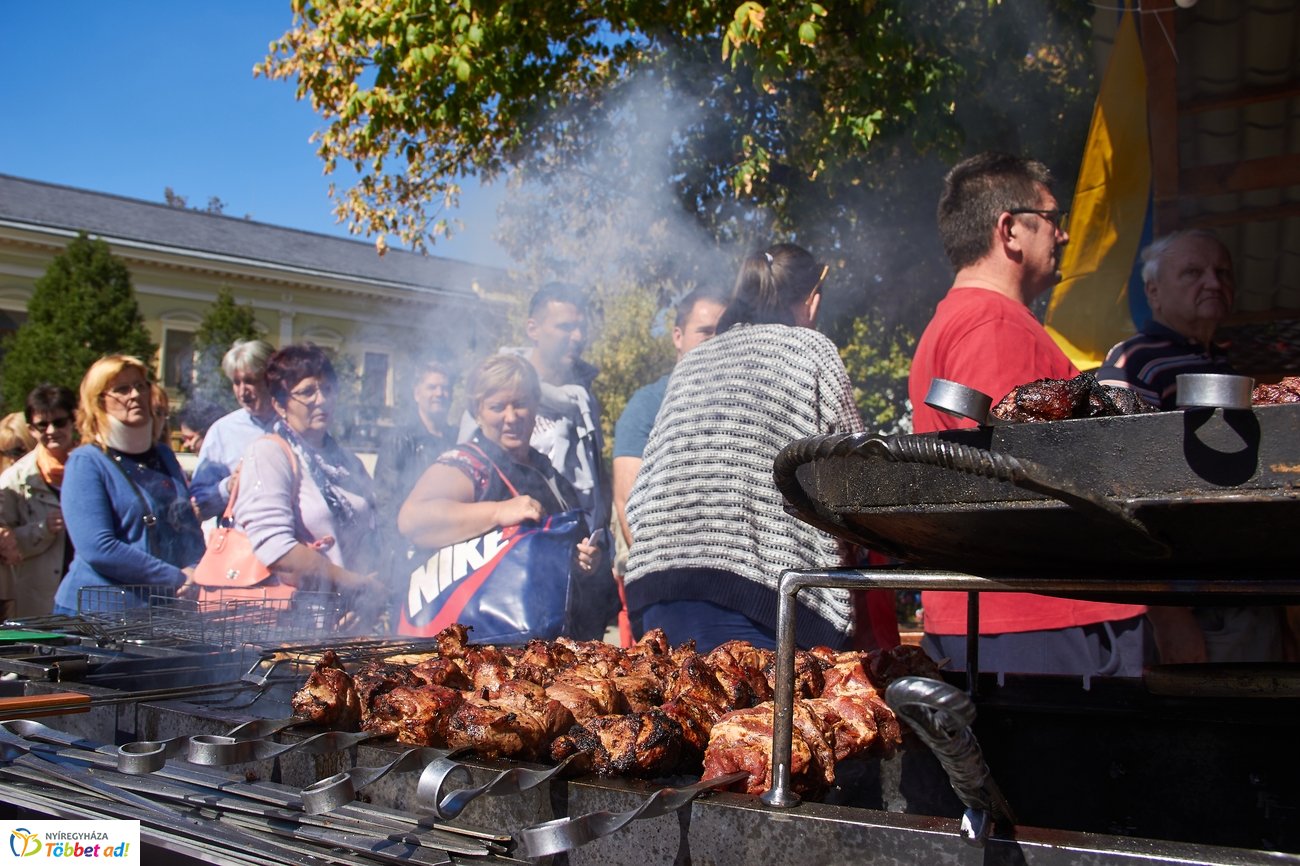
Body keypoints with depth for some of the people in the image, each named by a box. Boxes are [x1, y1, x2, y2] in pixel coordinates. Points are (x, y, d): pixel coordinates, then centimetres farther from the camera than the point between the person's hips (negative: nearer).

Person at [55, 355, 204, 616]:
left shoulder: (164, 456, 13)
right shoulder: (85, 463, -6)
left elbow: (190, 528, 15)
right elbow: (98, 548, -17)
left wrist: (195, 572, -6)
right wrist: (177, 578, -17)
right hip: (97, 608, -5)